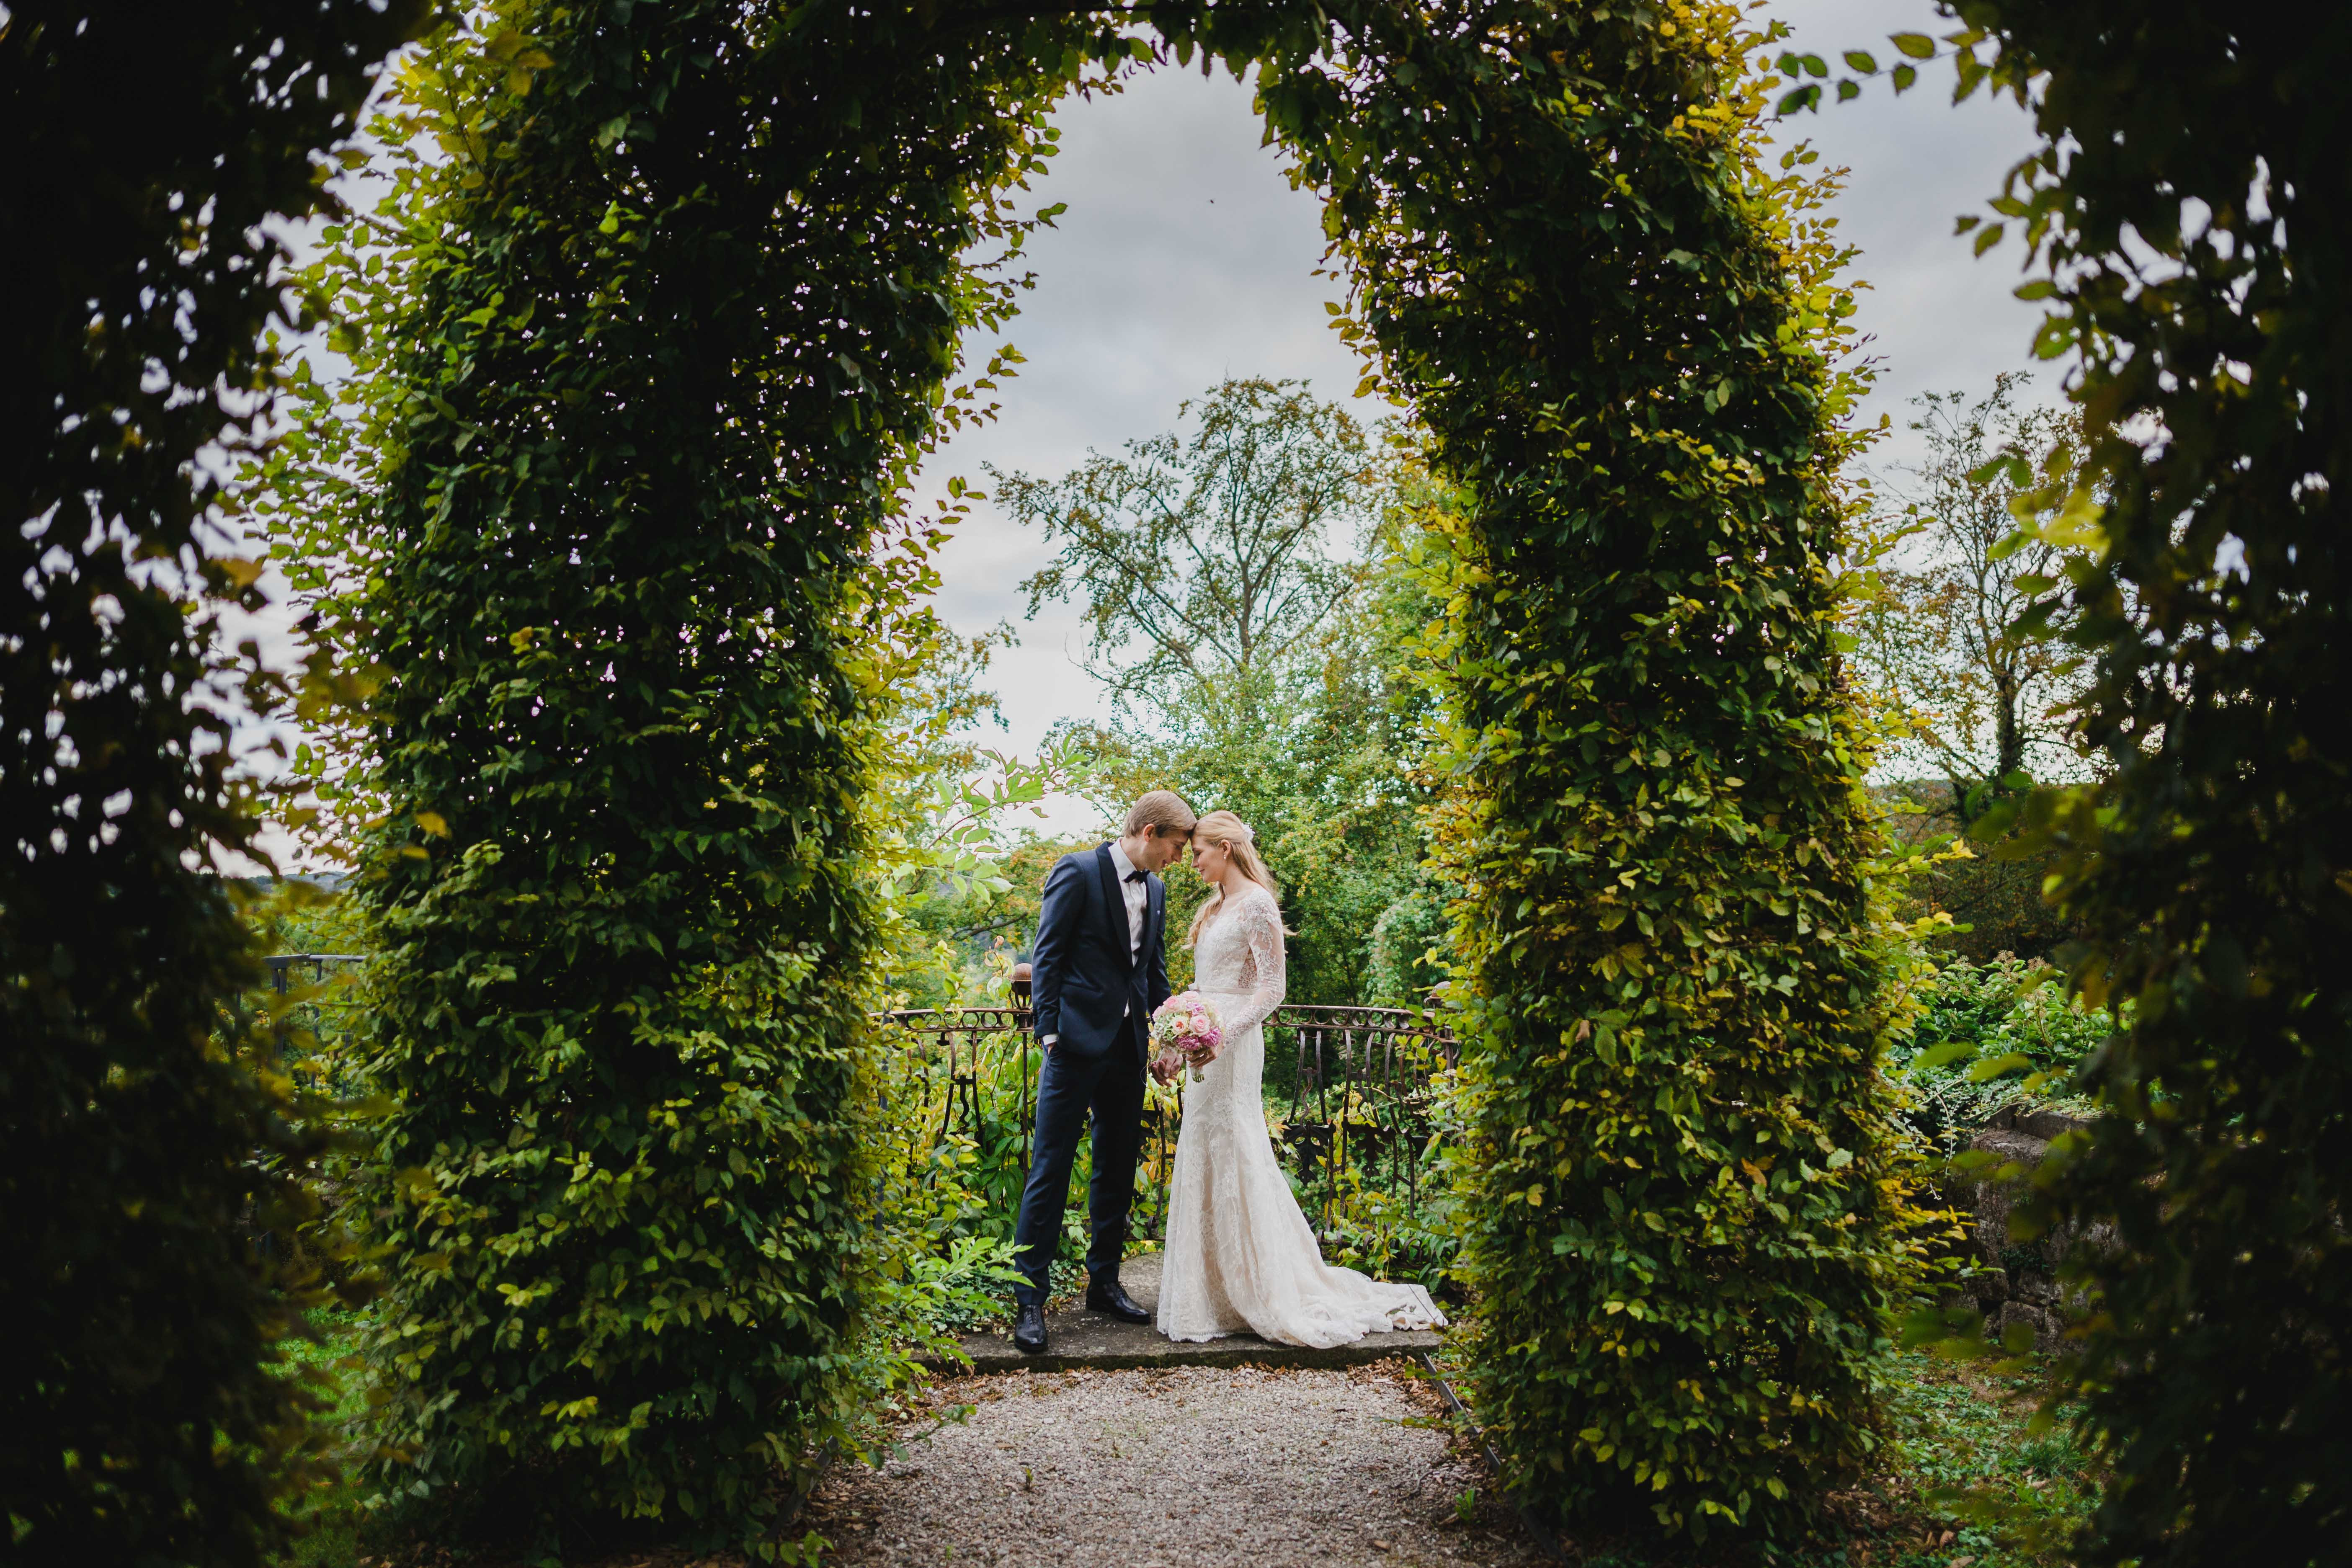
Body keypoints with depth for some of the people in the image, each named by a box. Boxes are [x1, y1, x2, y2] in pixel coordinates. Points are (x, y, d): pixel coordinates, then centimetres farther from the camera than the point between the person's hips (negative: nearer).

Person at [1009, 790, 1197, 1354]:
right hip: (1079, 1041, -7)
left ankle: (1104, 1282, 26)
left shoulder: (1155, 889, 14)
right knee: (1051, 1168, -4)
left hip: (1129, 1047, 7)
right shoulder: (1078, 872, -7)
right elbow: (1047, 957, -8)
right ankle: (1029, 1297, 3)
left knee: (1118, 1170, 13)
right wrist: (1049, 1031, -13)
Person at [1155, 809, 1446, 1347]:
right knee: (1204, 1164, 11)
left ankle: (1270, 1297, 5)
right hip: (1206, 1042, 9)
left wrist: (1222, 1035, -26)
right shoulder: (1214, 908, 15)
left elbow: (1272, 989, -15)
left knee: (1232, 1159, -5)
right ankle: (1216, 1291, 20)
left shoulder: (1257, 904, -11)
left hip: (1232, 1044, -9)